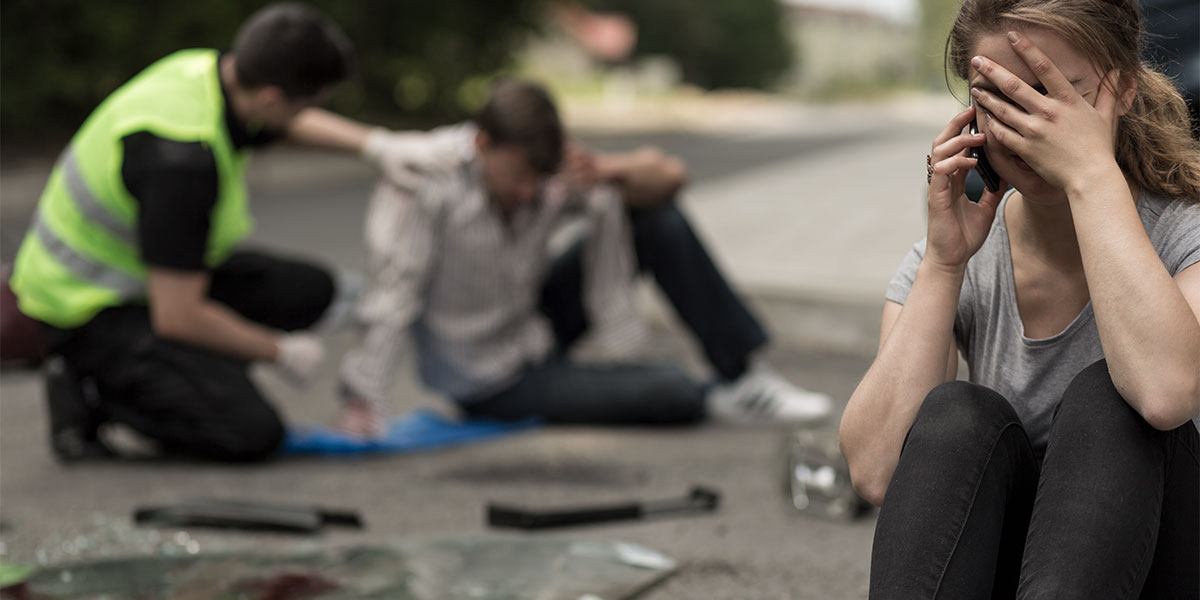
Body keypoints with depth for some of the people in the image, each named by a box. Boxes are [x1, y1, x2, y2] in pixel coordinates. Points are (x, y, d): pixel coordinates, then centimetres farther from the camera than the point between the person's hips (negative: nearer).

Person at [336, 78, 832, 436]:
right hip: (491, 384, -6)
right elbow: (392, 291, -33)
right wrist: (361, 402, -39)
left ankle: (745, 376, -4)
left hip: (535, 322, 6)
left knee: (656, 218, -9)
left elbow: (670, 176, -12)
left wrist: (609, 171, -34)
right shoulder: (425, 176, -29)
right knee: (675, 392, -19)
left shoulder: (553, 172, -13)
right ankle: (718, 401, 17)